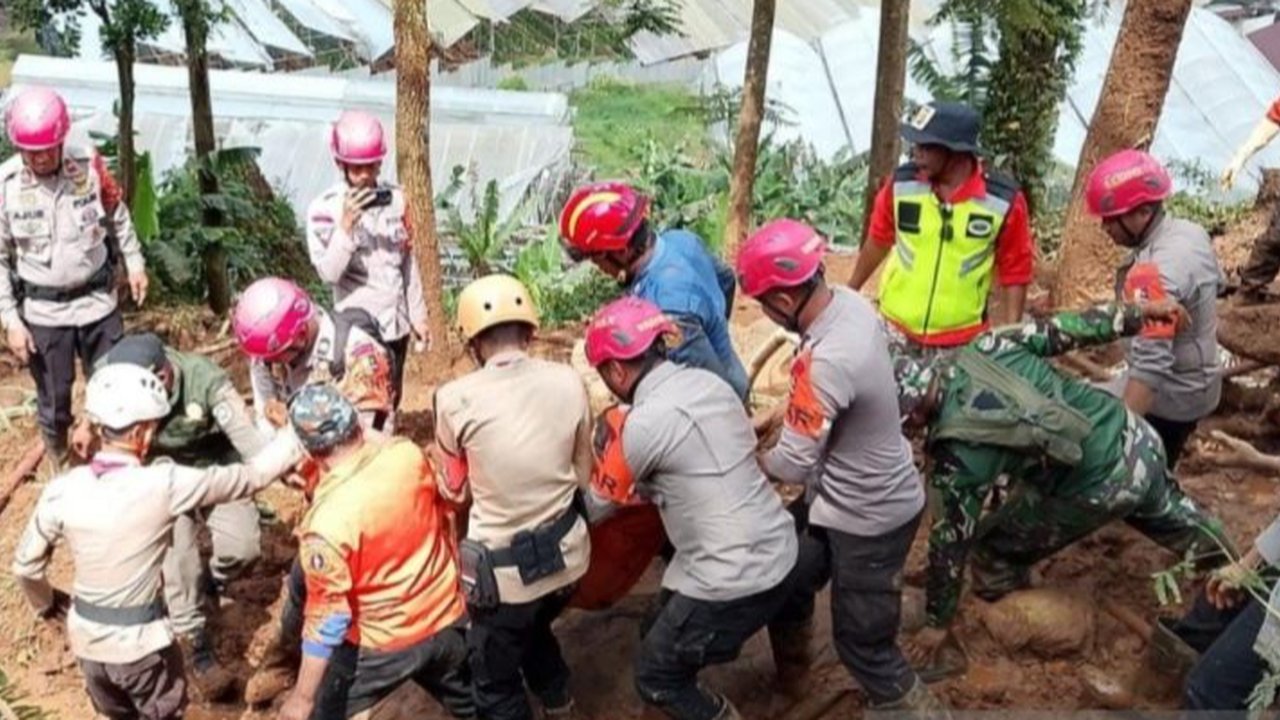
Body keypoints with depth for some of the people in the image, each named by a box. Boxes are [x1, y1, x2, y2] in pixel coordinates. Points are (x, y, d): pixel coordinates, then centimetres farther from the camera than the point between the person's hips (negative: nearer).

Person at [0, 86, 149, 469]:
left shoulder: (89, 164, -11)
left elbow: (117, 215, 9)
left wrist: (134, 263, 9)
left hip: (98, 300, 2)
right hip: (42, 311, -1)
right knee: (54, 400, 11)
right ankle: (62, 470, 34)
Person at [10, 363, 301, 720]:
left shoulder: (62, 490, -13)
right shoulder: (163, 485, -25)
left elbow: (26, 565, 0)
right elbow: (249, 476, -17)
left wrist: (47, 603, 20)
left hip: (85, 636, 4)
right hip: (141, 640, -4)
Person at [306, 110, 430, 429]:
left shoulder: (395, 199, 2)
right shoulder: (324, 209, -11)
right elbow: (329, 273, -18)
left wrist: (418, 314, 11)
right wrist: (346, 226, -28)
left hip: (397, 319, 5)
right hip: (359, 321, -5)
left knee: (391, 400, 15)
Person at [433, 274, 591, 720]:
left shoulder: (456, 399, -17)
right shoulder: (568, 382, -9)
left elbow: (455, 489, -1)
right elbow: (583, 476, 3)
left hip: (504, 570, -4)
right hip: (567, 553, 5)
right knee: (535, 630, 35)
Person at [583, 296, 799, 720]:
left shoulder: (642, 424, -18)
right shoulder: (710, 382, 4)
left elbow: (598, 505, -2)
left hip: (734, 583, -8)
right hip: (782, 554, 8)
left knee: (656, 678, 11)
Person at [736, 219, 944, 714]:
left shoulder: (824, 363, -36)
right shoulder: (851, 303, -9)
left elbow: (792, 466, -25)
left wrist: (750, 461, -7)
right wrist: (774, 423, 3)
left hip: (867, 520, -10)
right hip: (873, 495, 10)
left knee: (864, 646, 7)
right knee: (788, 578, 27)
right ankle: (790, 674, 51)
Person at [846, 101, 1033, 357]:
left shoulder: (1004, 200, -14)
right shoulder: (901, 184, -9)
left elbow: (1014, 274, -4)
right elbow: (878, 242, 8)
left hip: (963, 342, -2)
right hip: (895, 332, 2)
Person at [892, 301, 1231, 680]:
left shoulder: (957, 453, -22)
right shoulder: (986, 348, -11)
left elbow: (951, 539, -13)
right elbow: (1063, 331, -4)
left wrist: (938, 623, 0)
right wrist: (1136, 314, 11)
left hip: (1102, 489, -7)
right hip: (1136, 437, 7)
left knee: (993, 547, 9)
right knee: (1171, 512, 36)